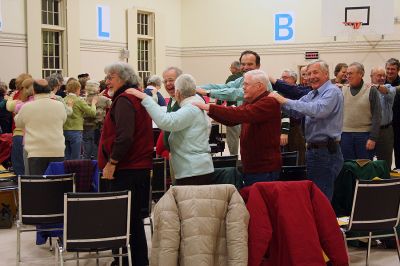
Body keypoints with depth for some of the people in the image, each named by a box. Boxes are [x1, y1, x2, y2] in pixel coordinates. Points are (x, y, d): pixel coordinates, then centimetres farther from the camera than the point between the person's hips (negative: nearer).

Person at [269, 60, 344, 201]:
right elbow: (295, 112, 14)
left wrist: (285, 101, -27)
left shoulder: (332, 91, -12)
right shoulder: (312, 94, 17)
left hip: (326, 152, -9)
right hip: (313, 151, 9)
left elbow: (318, 110, -29)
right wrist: (279, 100, -5)